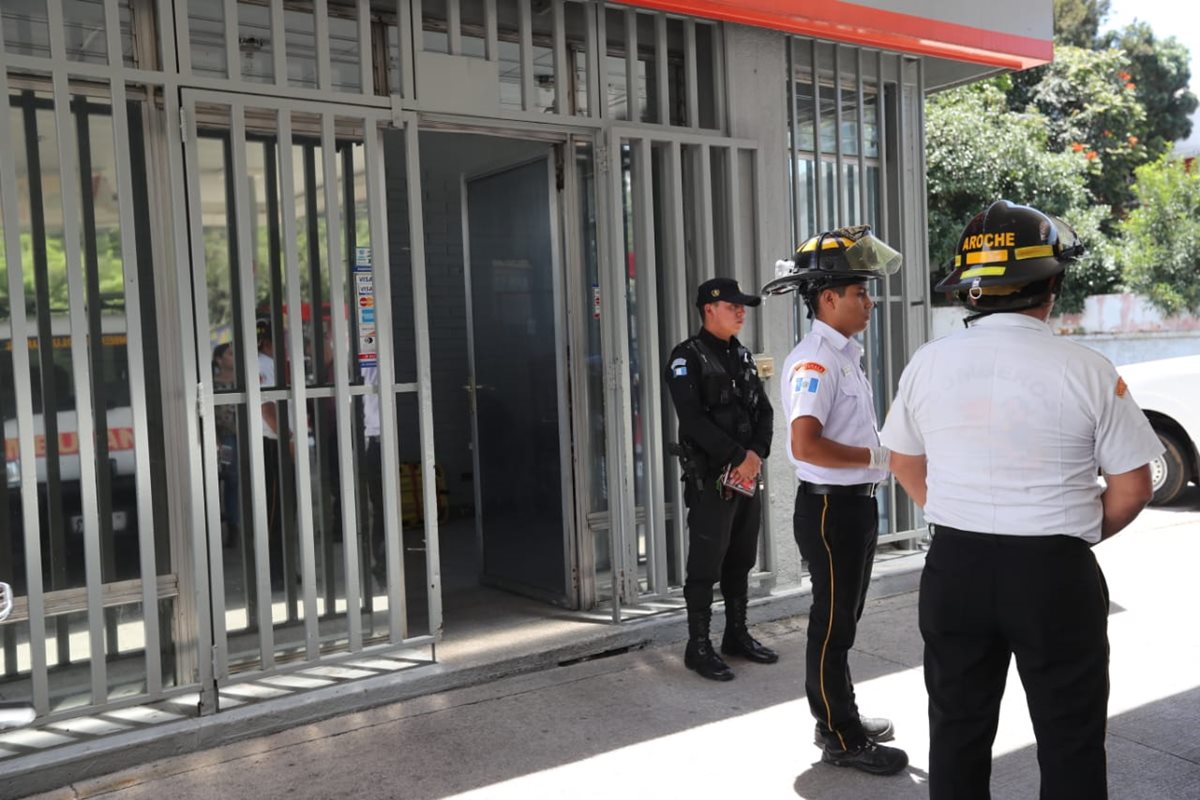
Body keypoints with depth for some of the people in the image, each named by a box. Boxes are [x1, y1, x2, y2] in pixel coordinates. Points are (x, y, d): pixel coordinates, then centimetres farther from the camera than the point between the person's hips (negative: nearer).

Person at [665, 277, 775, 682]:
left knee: (741, 560, 14)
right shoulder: (687, 357, -8)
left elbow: (764, 410, 11)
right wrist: (737, 457, -18)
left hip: (748, 474, 7)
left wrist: (756, 454, -7)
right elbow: (693, 419, -18)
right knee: (706, 564, -3)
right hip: (710, 477, -7)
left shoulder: (742, 355, 14)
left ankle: (737, 634, 26)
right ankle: (698, 646, 6)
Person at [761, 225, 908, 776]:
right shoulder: (815, 360, -19)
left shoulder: (846, 356, 13)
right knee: (832, 623, 2)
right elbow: (806, 446, -29)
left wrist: (879, 452, 6)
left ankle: (840, 719, 35)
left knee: (843, 619, 20)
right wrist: (874, 456, -18)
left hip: (857, 502, 10)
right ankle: (840, 738, 15)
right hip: (830, 506, -10)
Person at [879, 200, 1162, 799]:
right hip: (1055, 574, -3)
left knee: (957, 730, 17)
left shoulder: (928, 363, -3)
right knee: (1069, 742, 13)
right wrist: (1070, 533, 12)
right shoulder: (1086, 370, -11)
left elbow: (906, 465, 9)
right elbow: (1131, 489, -4)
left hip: (954, 567, 3)